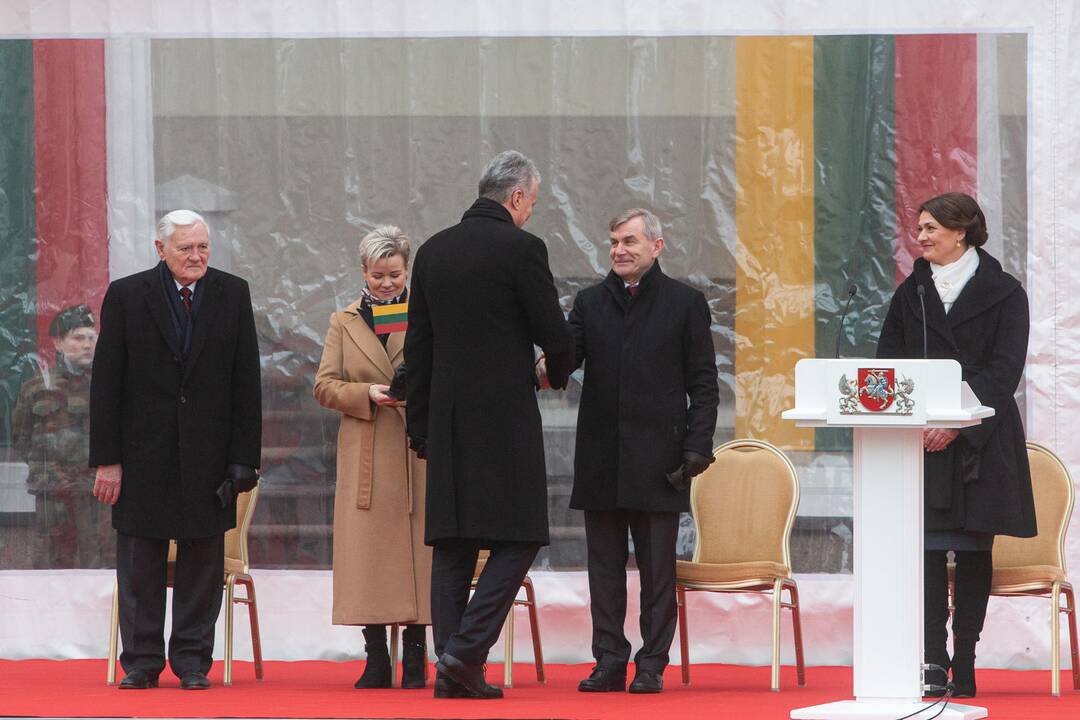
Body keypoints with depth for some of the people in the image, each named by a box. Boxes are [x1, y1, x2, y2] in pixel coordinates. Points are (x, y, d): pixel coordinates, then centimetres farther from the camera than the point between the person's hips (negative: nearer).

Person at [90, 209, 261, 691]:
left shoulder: (233, 295, 4)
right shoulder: (126, 296, 0)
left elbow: (246, 382, 3)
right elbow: (105, 383, 0)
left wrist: (243, 458, -4)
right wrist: (107, 458, -6)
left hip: (208, 451, 1)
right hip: (143, 454, -1)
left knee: (202, 558, 4)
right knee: (140, 564, 3)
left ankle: (192, 659, 11)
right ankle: (142, 660, 11)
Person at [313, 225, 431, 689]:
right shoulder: (343, 322, 13)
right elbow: (325, 385, 7)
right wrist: (367, 394, -11)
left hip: (418, 454, -1)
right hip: (365, 456, 1)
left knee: (417, 546, -4)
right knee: (368, 549, -2)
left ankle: (415, 660, 0)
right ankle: (376, 660, 2)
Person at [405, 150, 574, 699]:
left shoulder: (433, 251, 10)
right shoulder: (521, 248, -8)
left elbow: (417, 346, 12)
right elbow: (554, 334, -6)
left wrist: (419, 426, 16)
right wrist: (559, 372, 18)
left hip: (447, 421, 6)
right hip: (505, 418, -6)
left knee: (452, 545, 7)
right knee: (517, 538, -1)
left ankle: (453, 672, 4)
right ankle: (465, 651, -14)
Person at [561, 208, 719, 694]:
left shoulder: (685, 303, 4)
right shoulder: (590, 303, 12)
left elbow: (703, 383, 3)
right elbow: (567, 357, 0)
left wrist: (697, 446, -6)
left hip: (657, 460, -3)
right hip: (601, 461, 3)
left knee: (657, 568, 1)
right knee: (605, 565, 5)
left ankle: (651, 665, 5)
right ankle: (609, 663, 10)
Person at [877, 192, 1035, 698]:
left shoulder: (1002, 293, 1)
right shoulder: (911, 292, 12)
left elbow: (1005, 370, -6)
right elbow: (887, 363, 10)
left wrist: (957, 423, -15)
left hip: (980, 442, -2)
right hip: (920, 444, 2)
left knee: (973, 551, 1)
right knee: (927, 547, -8)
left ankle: (964, 665, 4)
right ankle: (932, 663, -10)